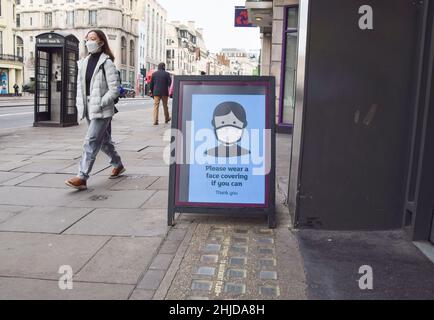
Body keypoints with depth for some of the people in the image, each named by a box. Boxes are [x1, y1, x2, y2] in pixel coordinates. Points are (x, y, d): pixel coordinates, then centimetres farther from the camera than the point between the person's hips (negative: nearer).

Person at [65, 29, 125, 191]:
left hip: (102, 110, -8)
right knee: (104, 141, 19)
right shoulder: (84, 62, 12)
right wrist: (81, 105, 5)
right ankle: (118, 165, 38)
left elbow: (115, 89, -13)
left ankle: (82, 178, -13)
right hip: (89, 110, 8)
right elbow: (80, 85, 16)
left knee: (91, 142, -13)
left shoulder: (106, 62, -9)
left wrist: (100, 104, -17)